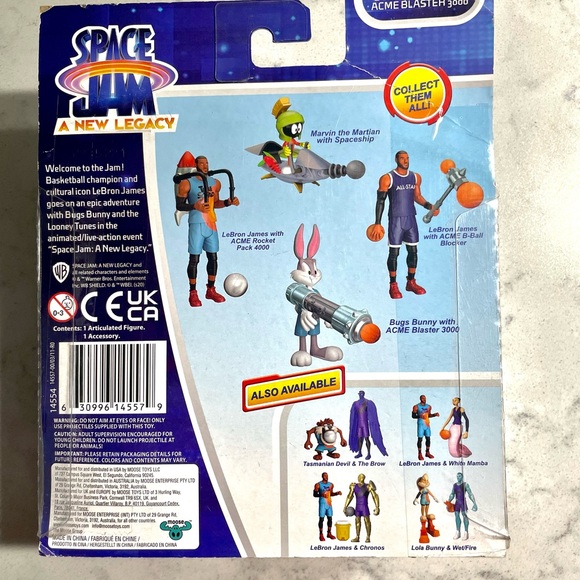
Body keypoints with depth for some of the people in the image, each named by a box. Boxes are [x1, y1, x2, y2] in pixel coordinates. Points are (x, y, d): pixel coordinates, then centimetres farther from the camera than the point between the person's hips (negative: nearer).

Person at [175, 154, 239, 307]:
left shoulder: (215, 183, 11)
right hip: (197, 224, -5)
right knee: (194, 258, -3)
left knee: (213, 257, 8)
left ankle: (211, 290, 20)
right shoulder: (187, 183, -5)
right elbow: (179, 205, -4)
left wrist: (229, 202, 5)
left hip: (212, 224, 5)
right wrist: (194, 206, -21)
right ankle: (193, 293, 5)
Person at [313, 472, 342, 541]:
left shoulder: (331, 485, 9)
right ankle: (321, 535, 6)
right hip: (322, 503, -5)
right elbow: (314, 494, -5)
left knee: (330, 518, 8)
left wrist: (337, 493, 3)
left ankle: (329, 533, 21)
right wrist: (321, 495, -22)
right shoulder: (318, 485, -7)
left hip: (329, 503, 5)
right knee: (321, 519, -3)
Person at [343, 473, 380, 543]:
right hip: (357, 507, 4)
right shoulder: (354, 486, 5)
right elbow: (349, 497, 11)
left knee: (367, 520, -5)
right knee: (357, 520, 5)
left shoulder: (368, 486, -6)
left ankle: (368, 538, 2)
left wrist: (377, 507, -15)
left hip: (365, 506, -4)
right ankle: (357, 537, 11)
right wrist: (345, 507, 9)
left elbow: (375, 496, -8)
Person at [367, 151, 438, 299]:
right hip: (395, 220, -5)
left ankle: (411, 282, 21)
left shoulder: (416, 177, 7)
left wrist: (429, 206, 0)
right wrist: (377, 223, -11)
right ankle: (393, 285, 10)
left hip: (411, 219, 5)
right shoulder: (387, 178, -8)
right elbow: (380, 201, -7)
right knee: (394, 252, 0)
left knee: (413, 251, 8)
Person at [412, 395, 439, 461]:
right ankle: (420, 454, 3)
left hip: (427, 424, 5)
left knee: (428, 438, 7)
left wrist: (434, 414, 3)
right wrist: (419, 416, -23)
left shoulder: (428, 406, 9)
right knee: (420, 438, -4)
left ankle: (427, 452, 21)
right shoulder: (416, 407, -7)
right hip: (420, 424, -5)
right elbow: (413, 416, -6)